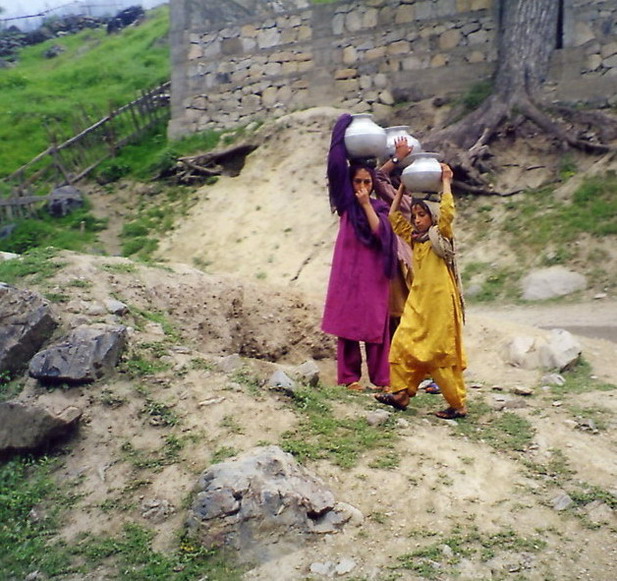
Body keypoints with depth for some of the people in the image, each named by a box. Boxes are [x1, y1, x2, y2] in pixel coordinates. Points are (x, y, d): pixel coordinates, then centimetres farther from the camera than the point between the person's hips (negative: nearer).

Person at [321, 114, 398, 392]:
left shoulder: (379, 207, 9)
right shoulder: (346, 202, 6)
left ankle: (381, 378, 5)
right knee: (347, 321, -2)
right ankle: (350, 376, 4)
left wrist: (367, 204, -9)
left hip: (373, 273, 1)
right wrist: (344, 127, -1)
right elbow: (337, 164, -1)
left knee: (376, 323, 1)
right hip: (348, 270, 0)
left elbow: (380, 232, -9)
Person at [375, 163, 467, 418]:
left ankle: (458, 404, 7)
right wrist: (402, 188, 17)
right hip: (418, 301, 7)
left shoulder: (441, 236, -5)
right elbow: (394, 217, 20)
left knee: (441, 352, -3)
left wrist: (446, 181, -15)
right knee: (402, 344, 2)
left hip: (439, 301, -7)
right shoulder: (415, 238, 14)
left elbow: (447, 212, -23)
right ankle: (400, 392, 10)